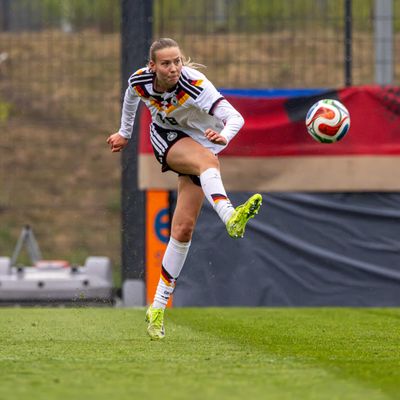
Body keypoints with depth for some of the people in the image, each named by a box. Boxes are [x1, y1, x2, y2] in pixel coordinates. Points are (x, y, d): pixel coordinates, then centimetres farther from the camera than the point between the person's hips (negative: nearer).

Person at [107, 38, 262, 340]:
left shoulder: (195, 85, -31)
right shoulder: (140, 80, -18)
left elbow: (235, 116, -41)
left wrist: (224, 136, -62)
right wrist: (125, 132, 22)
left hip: (201, 142, -1)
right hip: (166, 138, 1)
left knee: (184, 229, -6)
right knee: (207, 159, -36)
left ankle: (158, 307, 2)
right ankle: (229, 216, -65)